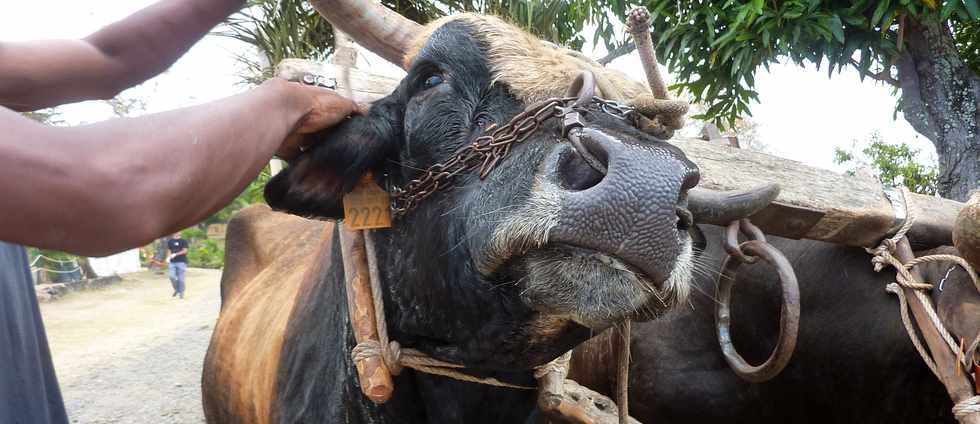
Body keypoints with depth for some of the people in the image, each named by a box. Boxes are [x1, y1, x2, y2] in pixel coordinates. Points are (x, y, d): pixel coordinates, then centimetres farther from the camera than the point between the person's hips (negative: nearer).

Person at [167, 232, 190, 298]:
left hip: (181, 262, -3)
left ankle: (181, 293, 8)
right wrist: (168, 257, 0)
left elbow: (184, 251, -7)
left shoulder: (183, 241, 1)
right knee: (171, 276, -10)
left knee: (181, 278, -4)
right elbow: (169, 250, 19)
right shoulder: (170, 241, 13)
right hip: (172, 262, 3)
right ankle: (176, 289, 12)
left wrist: (175, 254, -16)